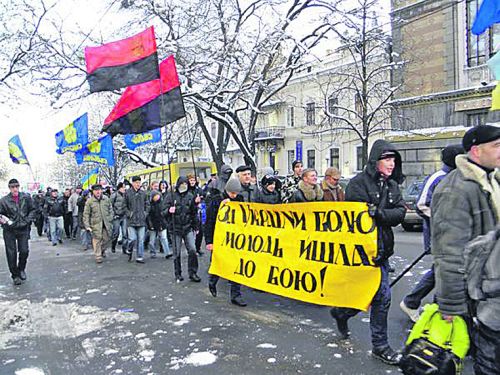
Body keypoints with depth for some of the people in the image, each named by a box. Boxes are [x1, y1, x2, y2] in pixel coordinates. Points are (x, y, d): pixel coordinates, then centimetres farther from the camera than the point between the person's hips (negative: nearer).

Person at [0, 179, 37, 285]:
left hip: (23, 229, 1)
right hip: (9, 230, -1)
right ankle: (15, 276, 17)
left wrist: (27, 220, -3)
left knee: (24, 251, -1)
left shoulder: (26, 197, 0)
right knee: (11, 253, 3)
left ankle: (21, 269, 27)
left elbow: (33, 210, 9)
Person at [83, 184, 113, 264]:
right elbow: (86, 214, -2)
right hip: (96, 224, -3)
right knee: (97, 240, -1)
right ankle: (98, 256, 10)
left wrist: (111, 220, 6)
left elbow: (110, 210, 13)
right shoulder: (89, 201, -3)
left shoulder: (106, 199, 6)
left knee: (106, 239, 9)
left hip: (106, 223, 3)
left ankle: (103, 250, 36)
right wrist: (87, 226, -8)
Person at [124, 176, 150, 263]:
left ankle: (139, 257, 13)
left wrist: (146, 213, 5)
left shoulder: (143, 193, 8)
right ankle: (129, 251, 23)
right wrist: (129, 213, -8)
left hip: (141, 220, 3)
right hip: (131, 220, -3)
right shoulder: (127, 193, -1)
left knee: (141, 240, 4)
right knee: (132, 239, -7)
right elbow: (124, 206, 3)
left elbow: (147, 204, 17)